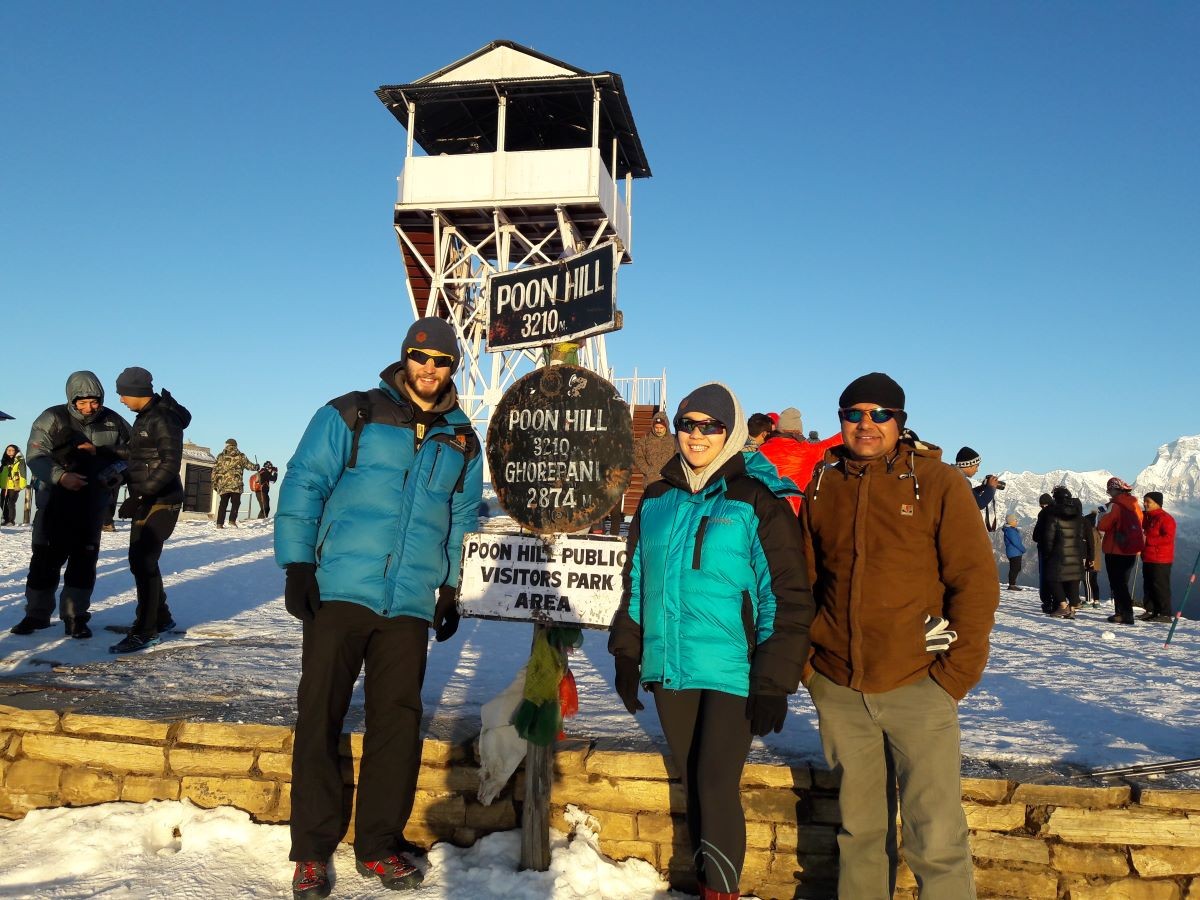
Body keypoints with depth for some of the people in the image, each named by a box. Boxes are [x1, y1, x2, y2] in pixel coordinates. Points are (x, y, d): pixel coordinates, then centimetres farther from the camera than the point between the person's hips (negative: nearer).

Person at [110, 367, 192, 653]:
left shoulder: (164, 419, -17)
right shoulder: (145, 417, 13)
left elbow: (170, 465, -24)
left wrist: (139, 496, -26)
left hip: (161, 503, -10)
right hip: (146, 501, 10)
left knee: (142, 562, -12)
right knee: (141, 559, 15)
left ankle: (145, 631, -6)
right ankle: (161, 618, 28)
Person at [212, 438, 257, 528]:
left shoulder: (220, 456, 13)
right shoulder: (241, 456, 6)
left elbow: (215, 470, 11)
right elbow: (249, 466, 10)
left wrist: (214, 483, 16)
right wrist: (256, 467, 32)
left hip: (223, 484, 3)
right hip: (235, 484, -3)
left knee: (223, 504, 9)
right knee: (235, 503, 1)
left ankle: (220, 523, 5)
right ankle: (232, 520, -14)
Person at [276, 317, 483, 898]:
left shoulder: (462, 442, 13)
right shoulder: (351, 415, 2)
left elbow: (463, 522, 21)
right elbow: (303, 485, -1)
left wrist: (452, 589, 17)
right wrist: (297, 565, -8)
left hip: (410, 605, 3)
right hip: (339, 592, -2)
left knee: (398, 721, 6)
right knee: (319, 715, 1)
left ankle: (379, 845, 21)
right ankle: (312, 850, 16)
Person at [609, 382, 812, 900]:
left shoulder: (757, 502, -7)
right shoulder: (656, 500, 8)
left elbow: (786, 598, -8)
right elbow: (634, 583, 16)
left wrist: (774, 683, -12)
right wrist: (626, 657, 13)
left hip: (732, 672, -5)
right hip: (669, 669, 5)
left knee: (716, 784, -5)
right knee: (692, 783, 14)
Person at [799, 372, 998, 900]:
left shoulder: (938, 482, -4)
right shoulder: (822, 487, 7)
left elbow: (976, 582, -4)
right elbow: (804, 581, 13)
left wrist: (956, 672, -9)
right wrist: (804, 657, 5)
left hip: (917, 685, -3)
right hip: (838, 689, 3)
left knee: (935, 837, -1)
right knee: (859, 827, 15)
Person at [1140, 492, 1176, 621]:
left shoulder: (1166, 518, -12)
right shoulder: (1146, 517, 14)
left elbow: (1168, 538, -21)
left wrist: (1148, 540, -22)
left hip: (1160, 560, -9)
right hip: (1147, 559, 9)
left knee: (1161, 586, -7)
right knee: (1149, 586, 12)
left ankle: (1165, 614, -4)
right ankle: (1151, 611, 18)